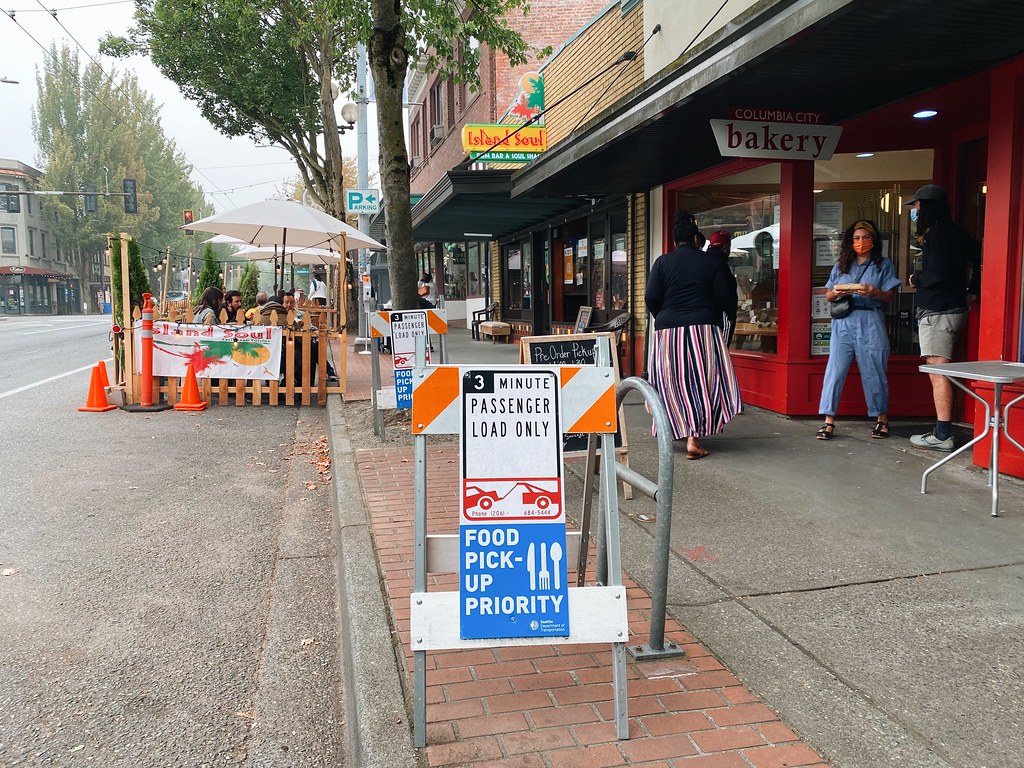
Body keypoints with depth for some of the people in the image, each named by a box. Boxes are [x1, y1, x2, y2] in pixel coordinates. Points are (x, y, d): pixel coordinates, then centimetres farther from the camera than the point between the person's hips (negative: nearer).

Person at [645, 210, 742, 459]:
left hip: (668, 329, 1)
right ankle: (694, 438, -6)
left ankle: (680, 430, 19)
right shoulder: (713, 261, 3)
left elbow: (652, 299, -2)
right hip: (704, 327, -1)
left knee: (673, 383, 10)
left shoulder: (662, 262, 4)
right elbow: (727, 298, 1)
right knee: (702, 382, 1)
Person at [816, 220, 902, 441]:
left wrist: (874, 292, -18)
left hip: (870, 323, -2)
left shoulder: (883, 265, 10)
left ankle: (882, 419, 17)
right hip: (843, 323, 2)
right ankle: (828, 421, -5)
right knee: (835, 370, -7)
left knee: (874, 372, 2)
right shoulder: (841, 266, 17)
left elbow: (890, 296, 1)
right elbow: (827, 296, 12)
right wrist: (836, 292, -11)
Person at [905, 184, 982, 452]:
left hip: (938, 311, -10)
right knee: (940, 372, 13)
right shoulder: (955, 231, 16)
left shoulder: (938, 233, -14)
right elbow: (976, 256, 23)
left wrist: (916, 279, -2)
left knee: (938, 372, -9)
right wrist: (972, 291, 22)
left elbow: (937, 274, -21)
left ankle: (943, 435, -8)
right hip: (954, 307, 10)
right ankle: (943, 430, 17)